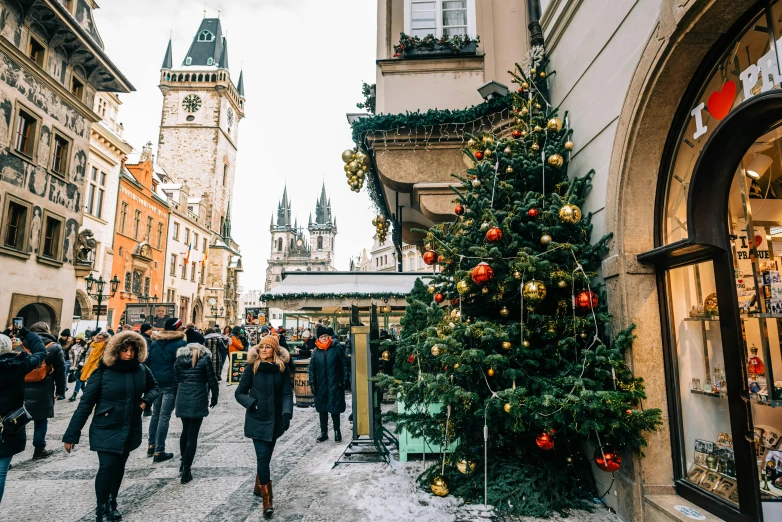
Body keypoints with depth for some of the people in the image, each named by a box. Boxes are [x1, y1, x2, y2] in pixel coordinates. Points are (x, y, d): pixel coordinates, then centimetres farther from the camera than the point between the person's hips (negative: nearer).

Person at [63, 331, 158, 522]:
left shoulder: (141, 370, -5)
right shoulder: (103, 371, -16)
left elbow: (154, 387, 14)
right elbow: (86, 403, -12)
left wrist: (147, 399, -8)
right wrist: (72, 434, -11)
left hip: (130, 430, 4)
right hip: (106, 430, -4)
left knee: (119, 467, 16)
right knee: (107, 467, -9)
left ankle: (112, 504, 36)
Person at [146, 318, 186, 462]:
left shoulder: (154, 344, 9)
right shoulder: (180, 344, -10)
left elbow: (147, 363, 10)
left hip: (156, 383, 6)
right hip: (171, 385, -6)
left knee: (155, 414, 20)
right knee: (164, 416, -2)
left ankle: (151, 446, 27)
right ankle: (159, 451, 1)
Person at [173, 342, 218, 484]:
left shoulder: (179, 359, 9)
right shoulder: (205, 359, -3)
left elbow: (175, 382, 10)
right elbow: (212, 380, -3)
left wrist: (177, 397, 20)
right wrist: (214, 397, 8)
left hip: (182, 399, 4)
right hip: (198, 400, -4)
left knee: (185, 430, 24)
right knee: (192, 435, 0)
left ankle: (183, 463, 33)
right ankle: (186, 471, 1)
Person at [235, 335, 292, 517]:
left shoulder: (283, 369, -3)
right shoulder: (252, 368, -5)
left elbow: (287, 394, -5)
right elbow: (239, 393, 0)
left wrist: (287, 413, -19)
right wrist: (252, 403, -16)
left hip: (275, 420, 2)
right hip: (257, 419, -2)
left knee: (266, 455, 16)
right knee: (263, 456, -8)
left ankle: (258, 486, 40)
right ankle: (267, 499, -1)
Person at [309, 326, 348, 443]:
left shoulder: (337, 348, -4)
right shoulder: (315, 352, 3)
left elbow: (344, 365, -3)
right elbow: (312, 369, 7)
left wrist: (344, 380, -6)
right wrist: (312, 383, 1)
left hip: (335, 385, -3)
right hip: (321, 386, 3)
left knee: (335, 409, 4)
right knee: (322, 410, 12)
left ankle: (337, 431, 23)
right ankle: (324, 432, 26)